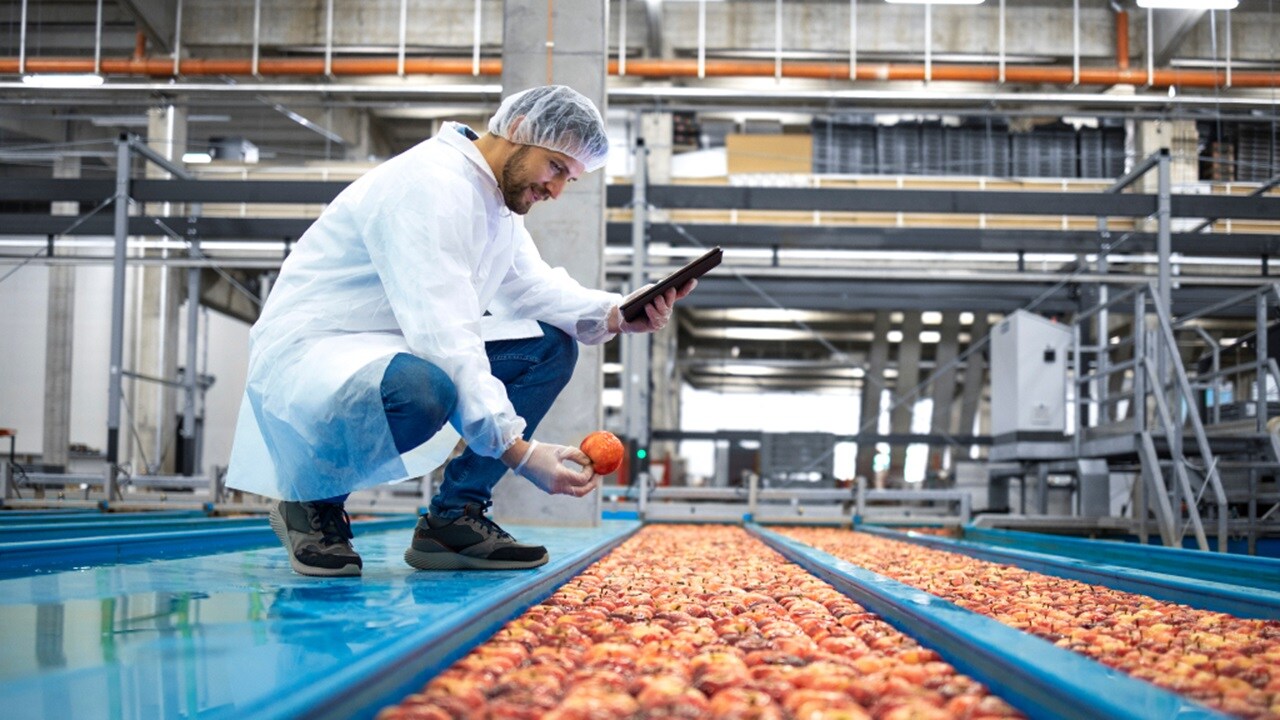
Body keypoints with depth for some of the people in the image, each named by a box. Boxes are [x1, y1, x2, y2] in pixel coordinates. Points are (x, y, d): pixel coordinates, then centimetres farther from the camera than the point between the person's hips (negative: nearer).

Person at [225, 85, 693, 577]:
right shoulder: (430, 185, -23)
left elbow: (531, 285, 7)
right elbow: (442, 335, -31)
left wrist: (615, 315, -13)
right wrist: (520, 451, -37)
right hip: (308, 348, -10)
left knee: (551, 347, 1)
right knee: (422, 388, -41)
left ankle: (453, 518, -1)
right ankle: (313, 501, -10)